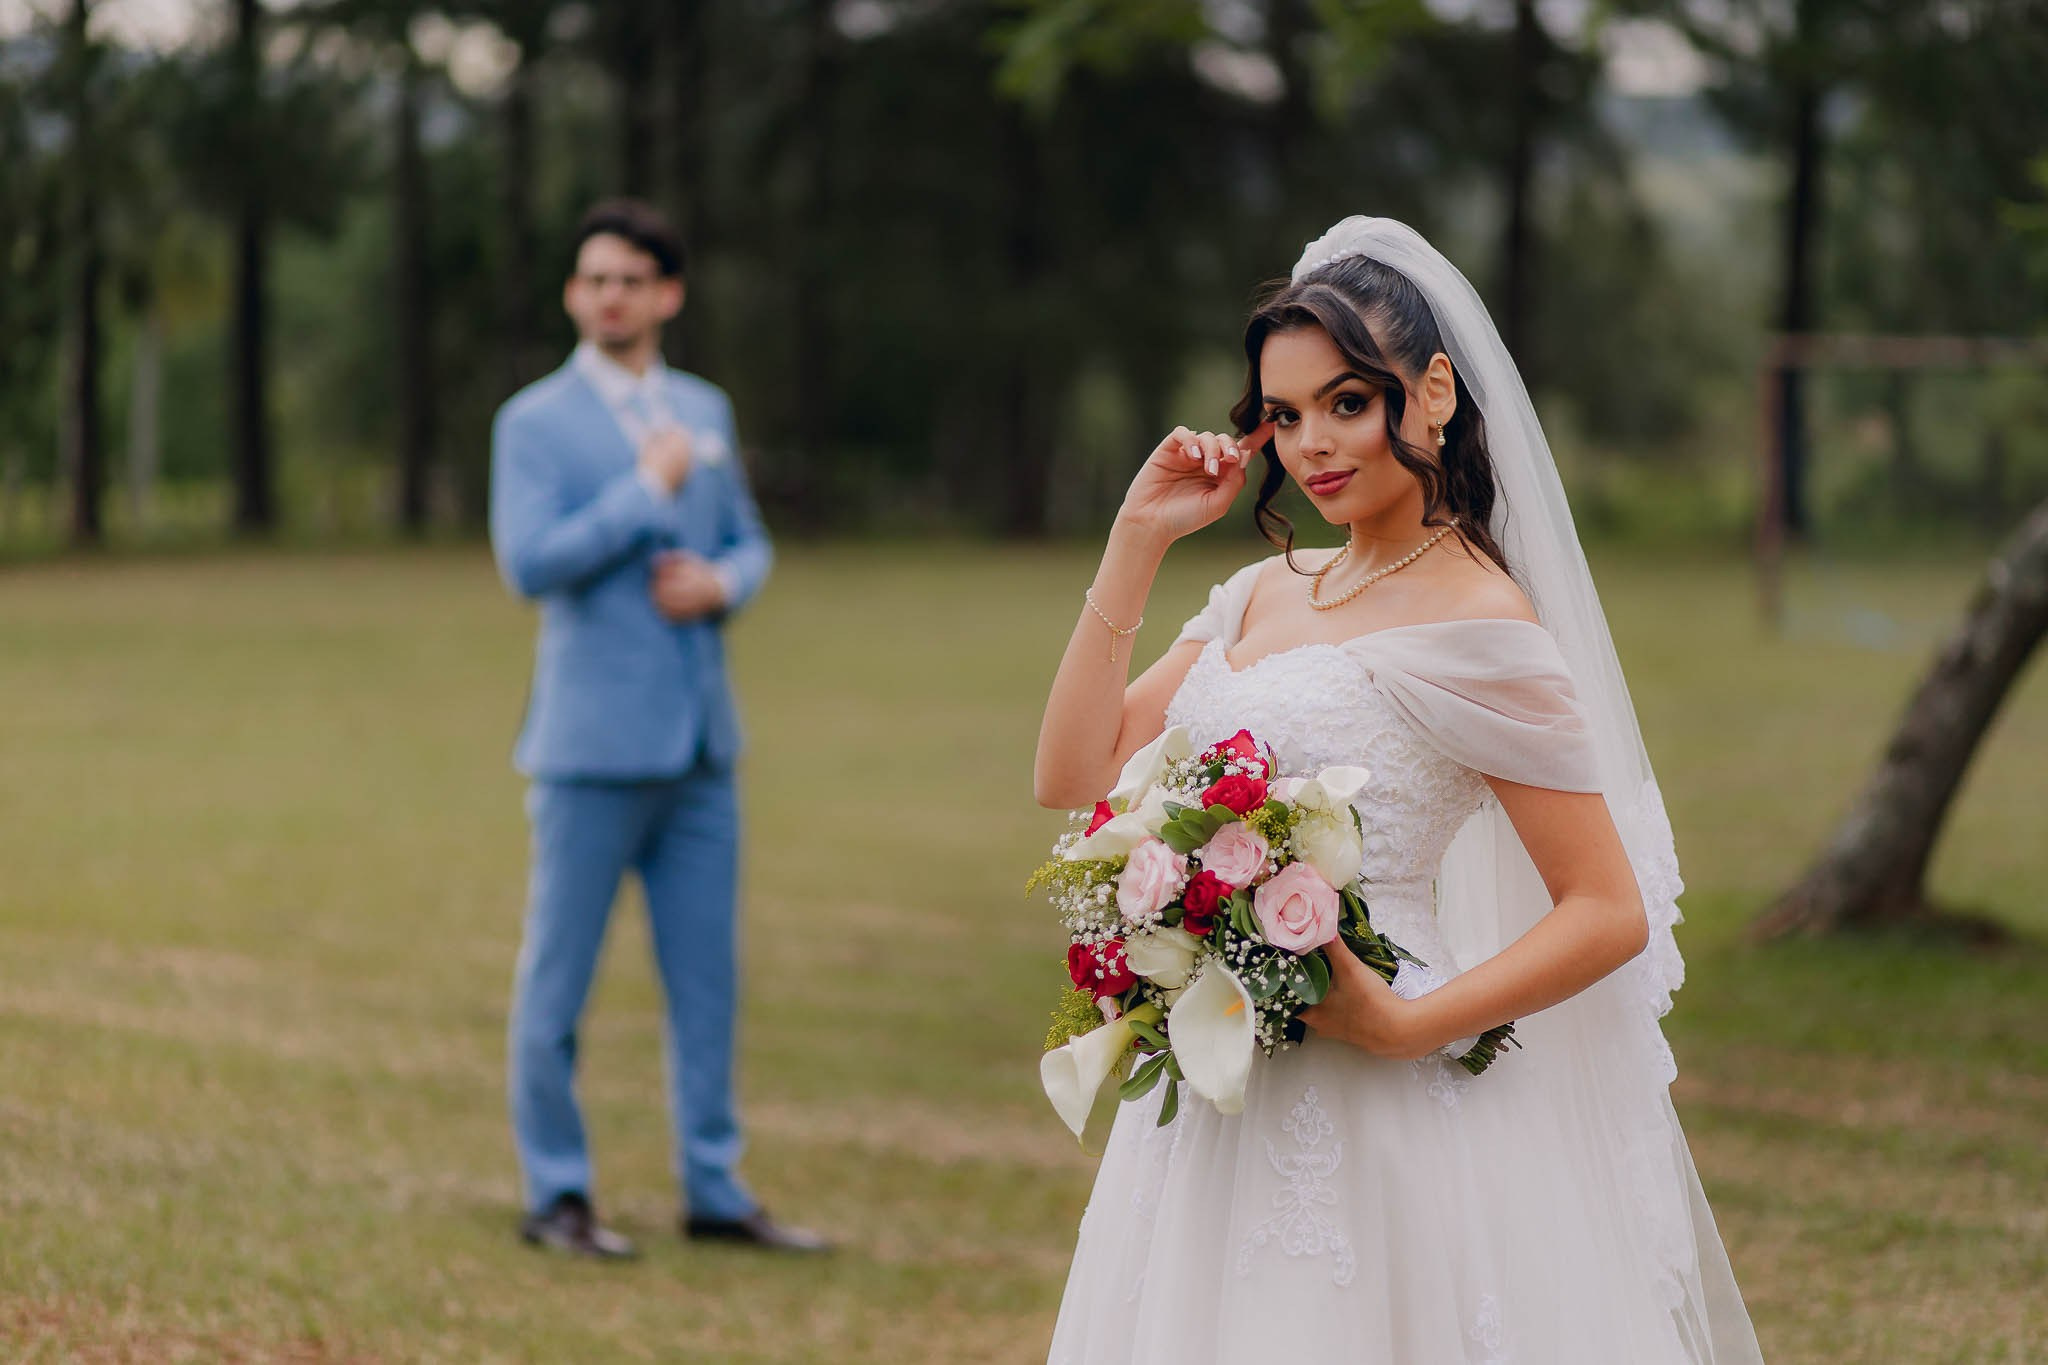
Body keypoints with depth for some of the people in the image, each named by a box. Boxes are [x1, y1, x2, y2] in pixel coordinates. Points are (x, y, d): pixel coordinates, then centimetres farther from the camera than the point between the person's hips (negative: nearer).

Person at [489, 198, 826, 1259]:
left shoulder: (703, 410, 13)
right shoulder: (536, 423, -4)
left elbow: (748, 544, 18)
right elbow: (527, 562, -16)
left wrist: (720, 585, -4)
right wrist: (647, 490, -14)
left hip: (698, 741, 5)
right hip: (592, 742, -5)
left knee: (705, 973, 7)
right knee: (558, 976, 1)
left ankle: (714, 1189, 14)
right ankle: (556, 1197, 9)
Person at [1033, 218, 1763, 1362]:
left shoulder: (1476, 624, -11)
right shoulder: (1264, 597, 11)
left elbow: (1612, 913, -13)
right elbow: (1076, 777, 6)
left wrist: (1406, 1027, -21)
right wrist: (1138, 541, 4)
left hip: (1377, 1126, -7)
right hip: (1224, 1119, 7)